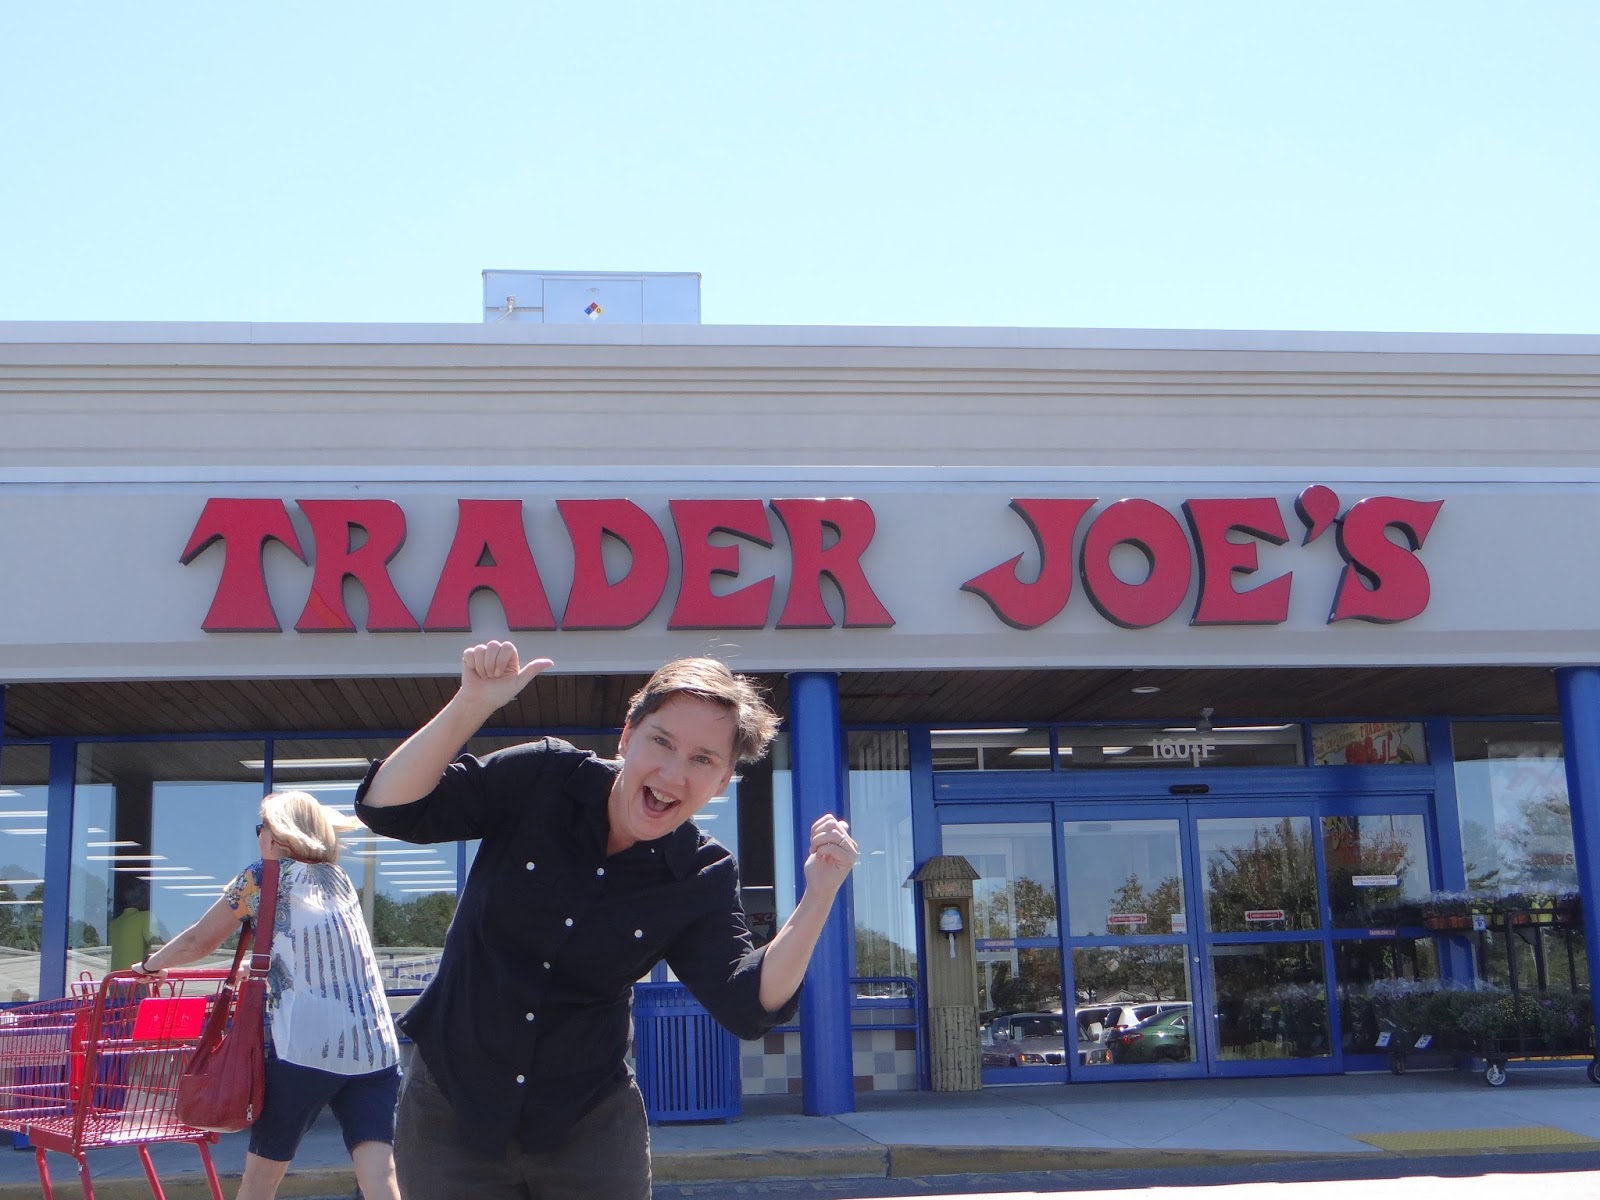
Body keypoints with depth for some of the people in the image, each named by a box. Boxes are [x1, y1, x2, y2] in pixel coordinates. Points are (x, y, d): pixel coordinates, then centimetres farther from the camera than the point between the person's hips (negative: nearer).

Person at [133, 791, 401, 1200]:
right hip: (376, 1047, 4)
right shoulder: (338, 878, 20)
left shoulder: (261, 878, 7)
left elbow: (199, 942, 16)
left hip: (306, 1048, -4)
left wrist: (150, 964, 34)